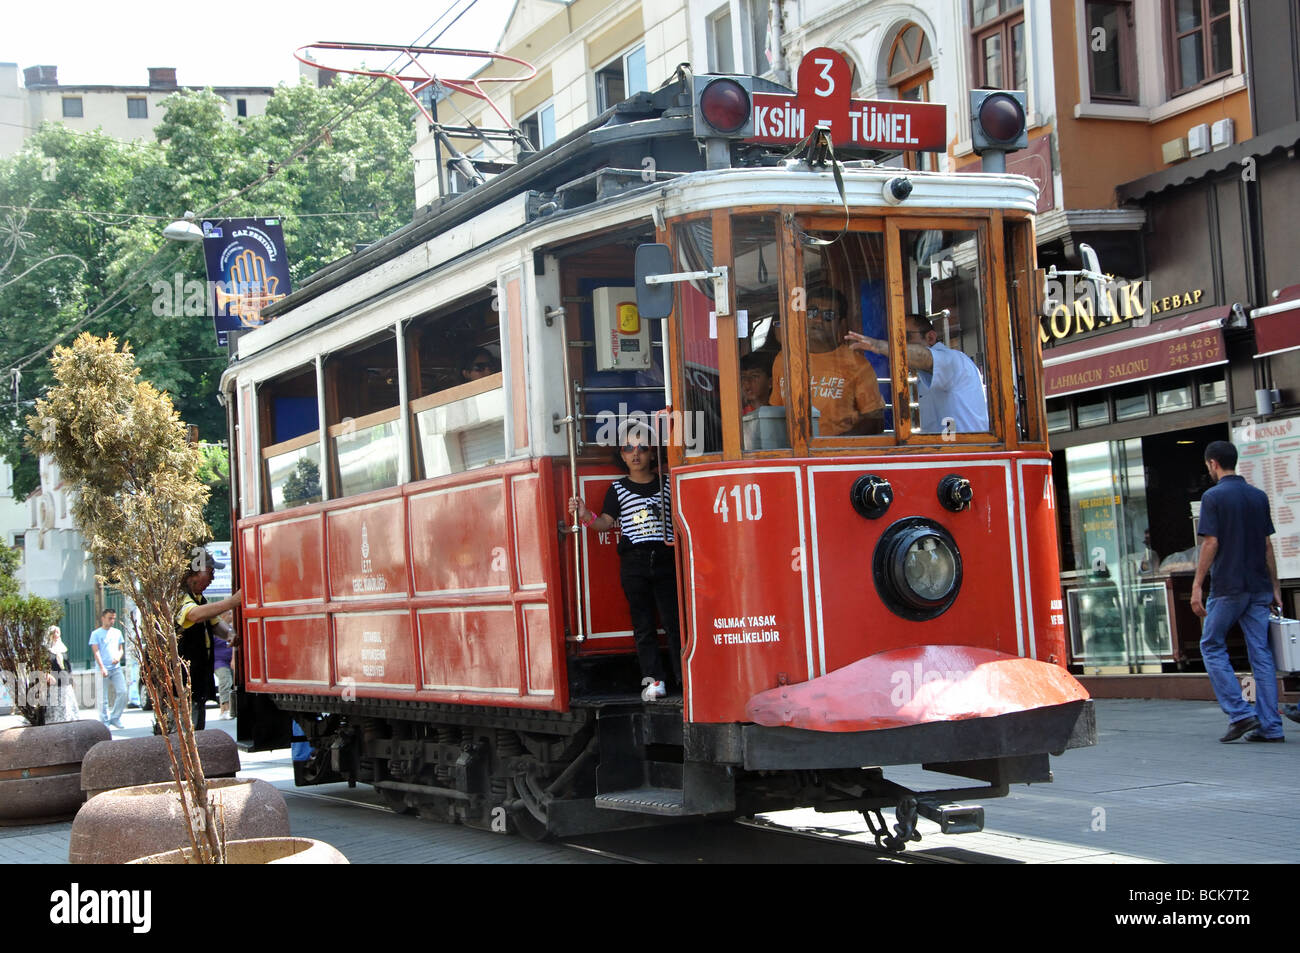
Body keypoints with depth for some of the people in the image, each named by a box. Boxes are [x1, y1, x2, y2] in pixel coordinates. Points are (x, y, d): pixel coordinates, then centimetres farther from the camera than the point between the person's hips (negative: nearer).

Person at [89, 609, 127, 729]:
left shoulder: (117, 632, 15)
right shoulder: (96, 634, 2)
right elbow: (96, 651, -6)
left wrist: (118, 657, -4)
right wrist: (102, 667, -16)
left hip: (116, 668, 4)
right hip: (103, 669, -4)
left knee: (122, 691, -9)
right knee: (103, 697, -1)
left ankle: (115, 718, 4)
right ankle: (105, 721, 7)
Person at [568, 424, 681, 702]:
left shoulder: (666, 484, 7)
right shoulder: (618, 489, 8)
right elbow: (606, 522, 2)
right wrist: (585, 516, -15)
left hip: (665, 557, -1)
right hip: (633, 562, 1)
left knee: (673, 619, -2)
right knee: (643, 623, 3)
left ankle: (685, 676, 3)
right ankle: (654, 678, 7)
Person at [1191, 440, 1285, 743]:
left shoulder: (1214, 496, -7)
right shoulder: (1259, 496, 10)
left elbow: (1210, 544, -12)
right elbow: (1267, 545, 11)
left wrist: (1197, 586, -9)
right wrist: (1275, 587, 16)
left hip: (1228, 586, -5)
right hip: (1258, 587, 6)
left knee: (1212, 646, 8)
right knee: (1261, 654, 5)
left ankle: (1240, 714, -3)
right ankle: (1270, 726, 2)